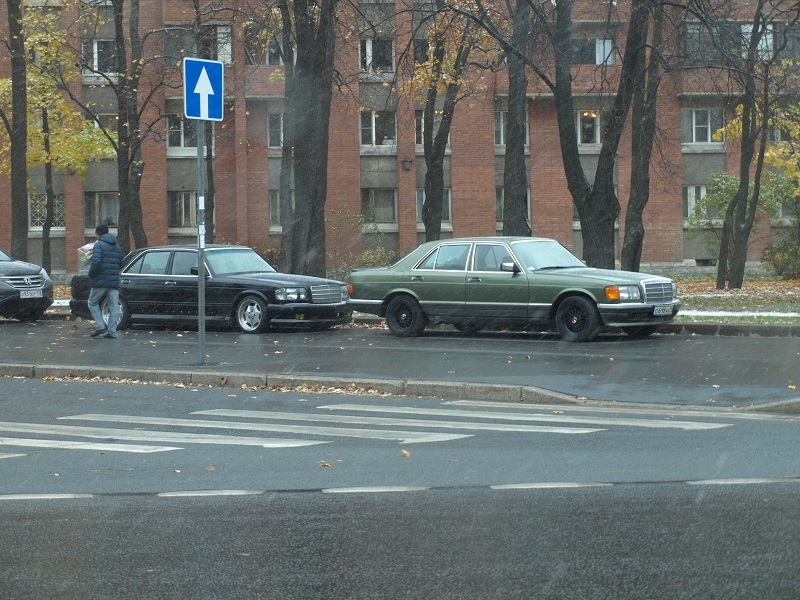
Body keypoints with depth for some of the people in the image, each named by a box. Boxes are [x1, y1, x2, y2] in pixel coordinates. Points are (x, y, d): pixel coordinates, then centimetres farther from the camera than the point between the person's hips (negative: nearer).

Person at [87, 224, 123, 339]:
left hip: (101, 281, -6)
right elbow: (121, 264, 15)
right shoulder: (117, 246, 15)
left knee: (93, 303, 9)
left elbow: (96, 262, -18)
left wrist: (91, 275, -5)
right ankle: (112, 331, 2)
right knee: (114, 307, 5)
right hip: (114, 282, 6)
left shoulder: (99, 245, -7)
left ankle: (100, 326, -3)